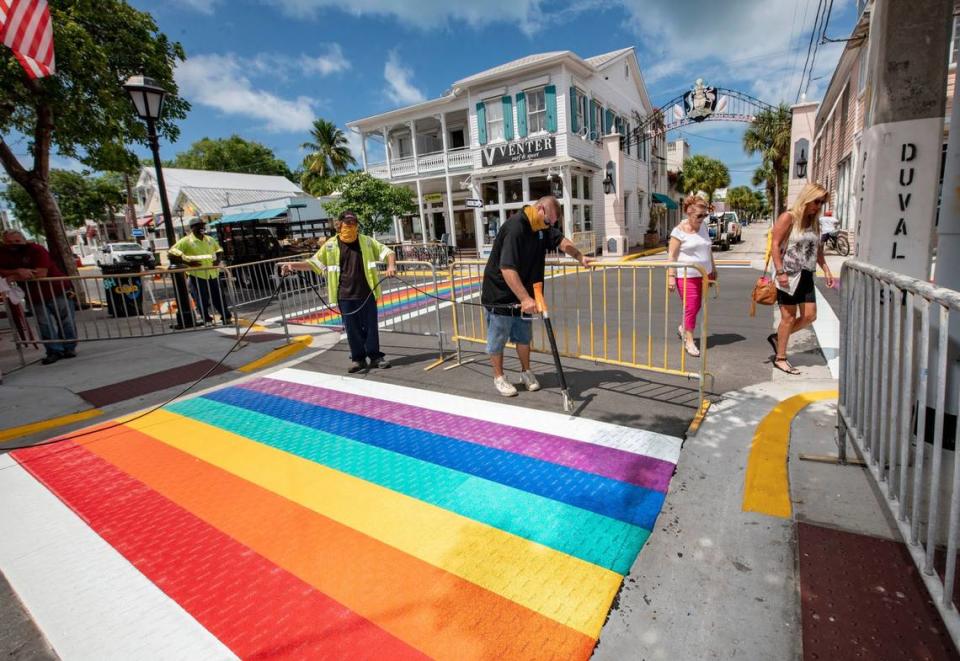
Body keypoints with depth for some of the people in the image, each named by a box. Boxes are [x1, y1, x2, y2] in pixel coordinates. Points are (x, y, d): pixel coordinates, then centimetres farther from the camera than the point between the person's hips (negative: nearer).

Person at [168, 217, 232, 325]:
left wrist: (218, 259, 5)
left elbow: (219, 250, 27)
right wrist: (187, 262, -18)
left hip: (213, 275, 4)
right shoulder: (186, 241, -5)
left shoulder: (210, 240, 12)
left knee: (219, 298, 10)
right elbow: (171, 254, -7)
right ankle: (208, 321, 13)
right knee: (202, 302, 2)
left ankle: (227, 318, 20)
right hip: (197, 277, -4)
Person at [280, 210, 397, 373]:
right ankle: (358, 358, 19)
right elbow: (314, 263, 6)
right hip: (345, 296, 0)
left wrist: (391, 265, -15)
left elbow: (387, 252, 6)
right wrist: (293, 265, -8)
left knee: (371, 326, 5)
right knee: (352, 328, 6)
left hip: (367, 293, 0)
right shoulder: (330, 245, 3)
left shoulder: (367, 241, 3)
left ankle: (375, 356, 18)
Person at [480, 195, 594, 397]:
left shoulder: (542, 226, 0)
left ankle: (526, 371, 34)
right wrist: (525, 298, -38)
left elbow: (560, 240, 16)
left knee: (524, 336, 17)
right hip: (499, 294, -8)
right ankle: (499, 378, 21)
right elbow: (507, 269, -35)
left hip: (523, 294, 8)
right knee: (498, 338, 6)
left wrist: (580, 257, 0)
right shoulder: (514, 228, -27)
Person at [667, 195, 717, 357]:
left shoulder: (702, 227, 9)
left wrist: (713, 267, 21)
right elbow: (672, 255, -13)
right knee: (690, 308, -4)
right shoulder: (679, 230, -11)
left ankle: (683, 328, 35)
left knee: (697, 306, 12)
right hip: (686, 276, -7)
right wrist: (671, 276, -19)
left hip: (703, 274, 7)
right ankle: (689, 341, 7)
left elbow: (708, 248, 21)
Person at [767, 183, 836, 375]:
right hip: (788, 276, -7)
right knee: (789, 317, -1)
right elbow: (775, 245, -14)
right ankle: (780, 358, 11)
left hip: (806, 276, 7)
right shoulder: (788, 217, -8)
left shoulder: (814, 222, 14)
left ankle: (777, 337, 25)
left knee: (809, 316, 4)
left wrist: (826, 270, 14)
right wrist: (780, 272, -19)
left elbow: (817, 249, 22)